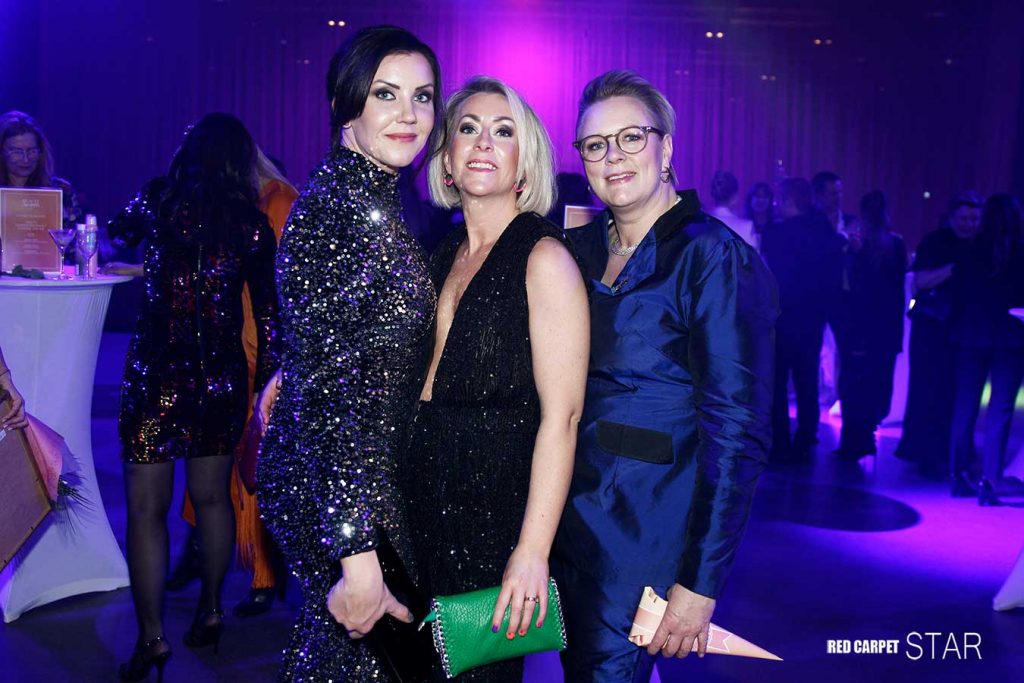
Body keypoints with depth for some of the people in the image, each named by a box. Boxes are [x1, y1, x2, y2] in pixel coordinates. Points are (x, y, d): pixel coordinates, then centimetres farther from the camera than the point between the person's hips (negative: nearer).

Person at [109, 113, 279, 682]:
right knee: (213, 497, 17)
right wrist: (268, 379, 11)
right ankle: (210, 612, 30)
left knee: (147, 507, 4)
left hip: (159, 372, -3)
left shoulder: (159, 201, -2)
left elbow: (117, 231, 20)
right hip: (223, 376, 3)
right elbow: (268, 311, 1)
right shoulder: (254, 223, -1)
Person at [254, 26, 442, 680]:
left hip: (371, 472, 9)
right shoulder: (335, 206, -21)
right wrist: (357, 551, -28)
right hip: (338, 484, -9)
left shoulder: (380, 200, 8)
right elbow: (328, 381, -26)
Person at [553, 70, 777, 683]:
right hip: (571, 513, 6)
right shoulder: (581, 248, 6)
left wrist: (699, 583, -19)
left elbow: (738, 433, -17)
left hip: (648, 532, -6)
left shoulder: (713, 257, -13)